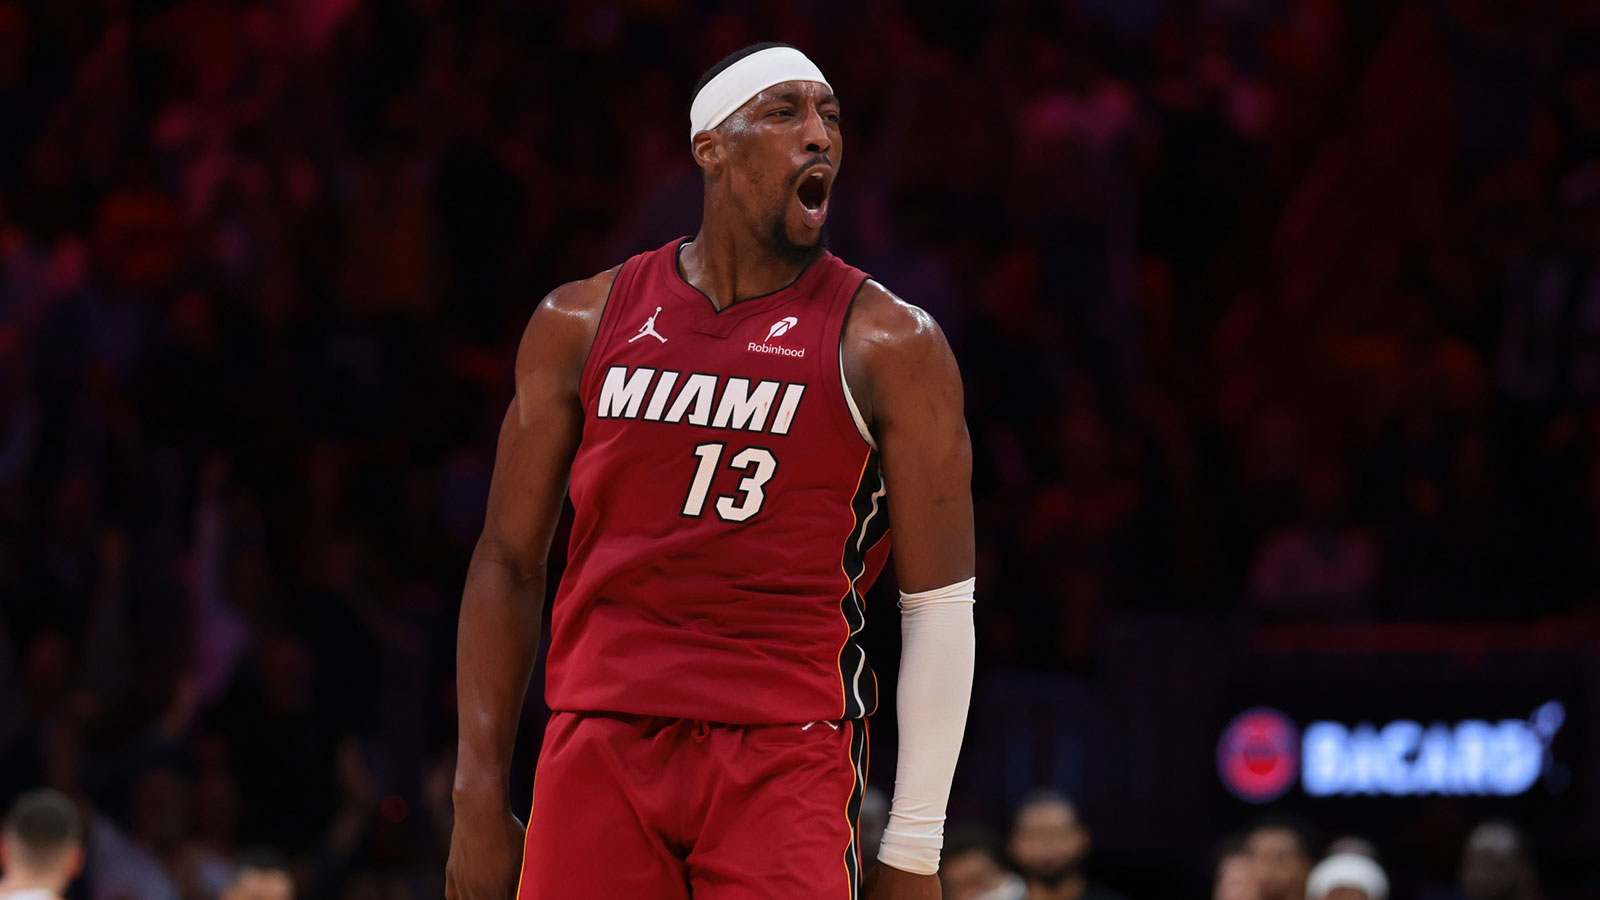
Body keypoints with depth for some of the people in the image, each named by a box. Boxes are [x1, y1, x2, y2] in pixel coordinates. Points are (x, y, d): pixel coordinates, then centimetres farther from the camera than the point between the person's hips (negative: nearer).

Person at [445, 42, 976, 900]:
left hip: (784, 759, -2)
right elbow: (508, 560, 15)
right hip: (600, 746, 2)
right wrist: (479, 795, 8)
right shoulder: (582, 324, 10)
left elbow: (940, 606, 2)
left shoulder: (885, 345, 2)